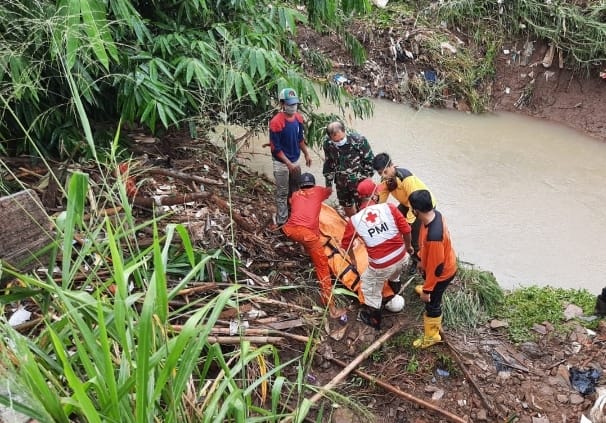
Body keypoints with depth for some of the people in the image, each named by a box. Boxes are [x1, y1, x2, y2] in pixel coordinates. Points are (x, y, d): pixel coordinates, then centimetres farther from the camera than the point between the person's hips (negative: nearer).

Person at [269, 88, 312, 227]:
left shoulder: (298, 117, -1)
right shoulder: (276, 122, -23)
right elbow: (276, 148, -20)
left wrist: (306, 154, 11)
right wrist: (289, 164, -21)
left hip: (295, 160, 7)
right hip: (282, 163, -7)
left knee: (295, 190, 19)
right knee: (282, 193, 3)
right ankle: (282, 222, 14)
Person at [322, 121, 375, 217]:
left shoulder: (358, 140, -22)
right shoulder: (327, 144, -12)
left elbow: (369, 160, -9)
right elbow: (328, 165, 5)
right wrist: (328, 184, 10)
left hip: (359, 181, -4)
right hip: (341, 183, 4)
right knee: (347, 207, 19)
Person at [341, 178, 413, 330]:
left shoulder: (355, 220, -10)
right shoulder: (388, 207, -11)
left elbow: (346, 245, 3)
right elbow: (406, 230, -5)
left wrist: (352, 259, 23)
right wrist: (408, 246, 15)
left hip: (380, 266, -3)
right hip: (402, 258, 3)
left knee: (371, 291, 24)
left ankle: (374, 319, 39)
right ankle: (394, 283, 63)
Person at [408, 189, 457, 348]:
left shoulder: (434, 236, -46)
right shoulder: (435, 214, -17)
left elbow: (435, 267, -34)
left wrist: (427, 291, -21)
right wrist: (422, 260, 17)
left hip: (441, 273, -8)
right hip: (446, 262, 8)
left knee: (432, 304, 15)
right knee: (426, 278, 40)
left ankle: (431, 336, 40)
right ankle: (427, 288, 76)